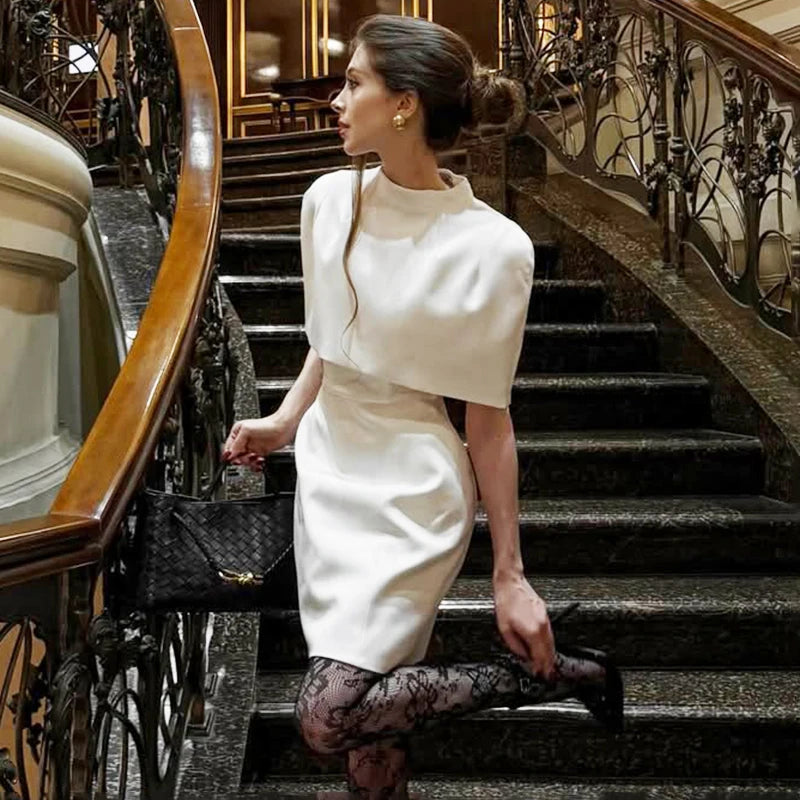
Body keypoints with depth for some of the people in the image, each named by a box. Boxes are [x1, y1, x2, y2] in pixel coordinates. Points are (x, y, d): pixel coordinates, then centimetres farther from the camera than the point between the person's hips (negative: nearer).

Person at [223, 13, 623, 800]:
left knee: (326, 717, -13)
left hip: (409, 488, -6)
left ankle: (557, 670, 4)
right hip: (327, 467, 6)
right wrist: (285, 421, 3)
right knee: (364, 705, 11)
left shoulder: (492, 247, -17)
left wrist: (509, 575, -8)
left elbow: (488, 419, -12)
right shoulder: (328, 199, 0)